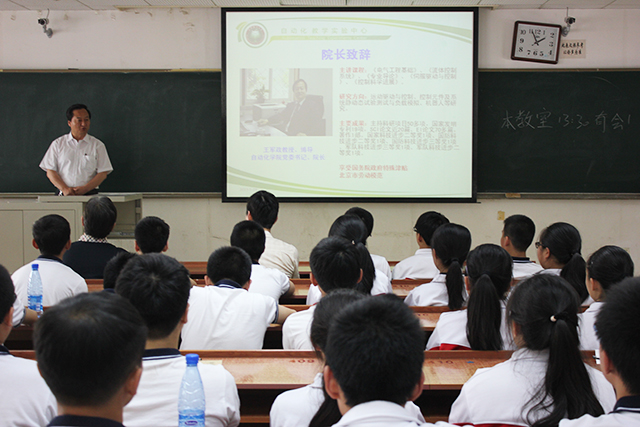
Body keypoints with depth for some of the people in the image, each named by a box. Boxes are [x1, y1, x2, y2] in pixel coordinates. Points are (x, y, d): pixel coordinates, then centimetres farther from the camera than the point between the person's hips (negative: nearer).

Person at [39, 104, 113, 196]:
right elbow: (50, 172, 9)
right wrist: (65, 189, -7)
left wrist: (85, 189, -9)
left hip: (90, 194, -1)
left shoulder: (97, 145, 12)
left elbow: (103, 173, 6)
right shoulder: (58, 144, 14)